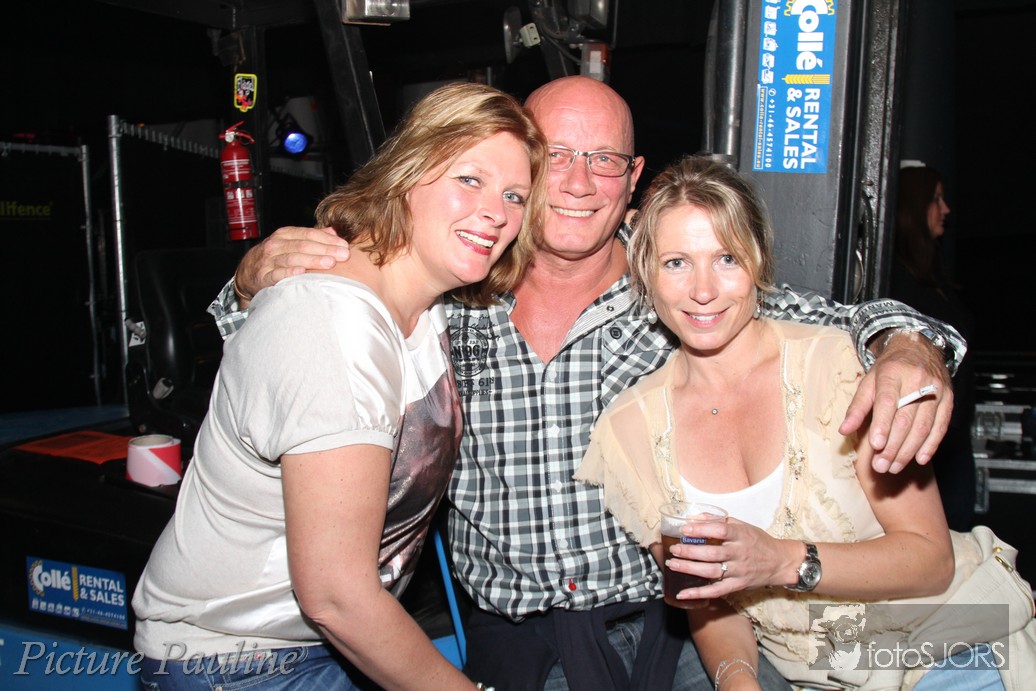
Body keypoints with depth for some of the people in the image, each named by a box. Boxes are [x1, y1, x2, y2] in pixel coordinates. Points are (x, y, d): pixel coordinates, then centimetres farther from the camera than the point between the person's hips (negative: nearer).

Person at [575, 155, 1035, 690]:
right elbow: (706, 601, 3)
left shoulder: (841, 362, -14)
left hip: (954, 648, -1)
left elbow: (931, 559, -11)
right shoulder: (628, 428, -6)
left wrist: (784, 562, -25)